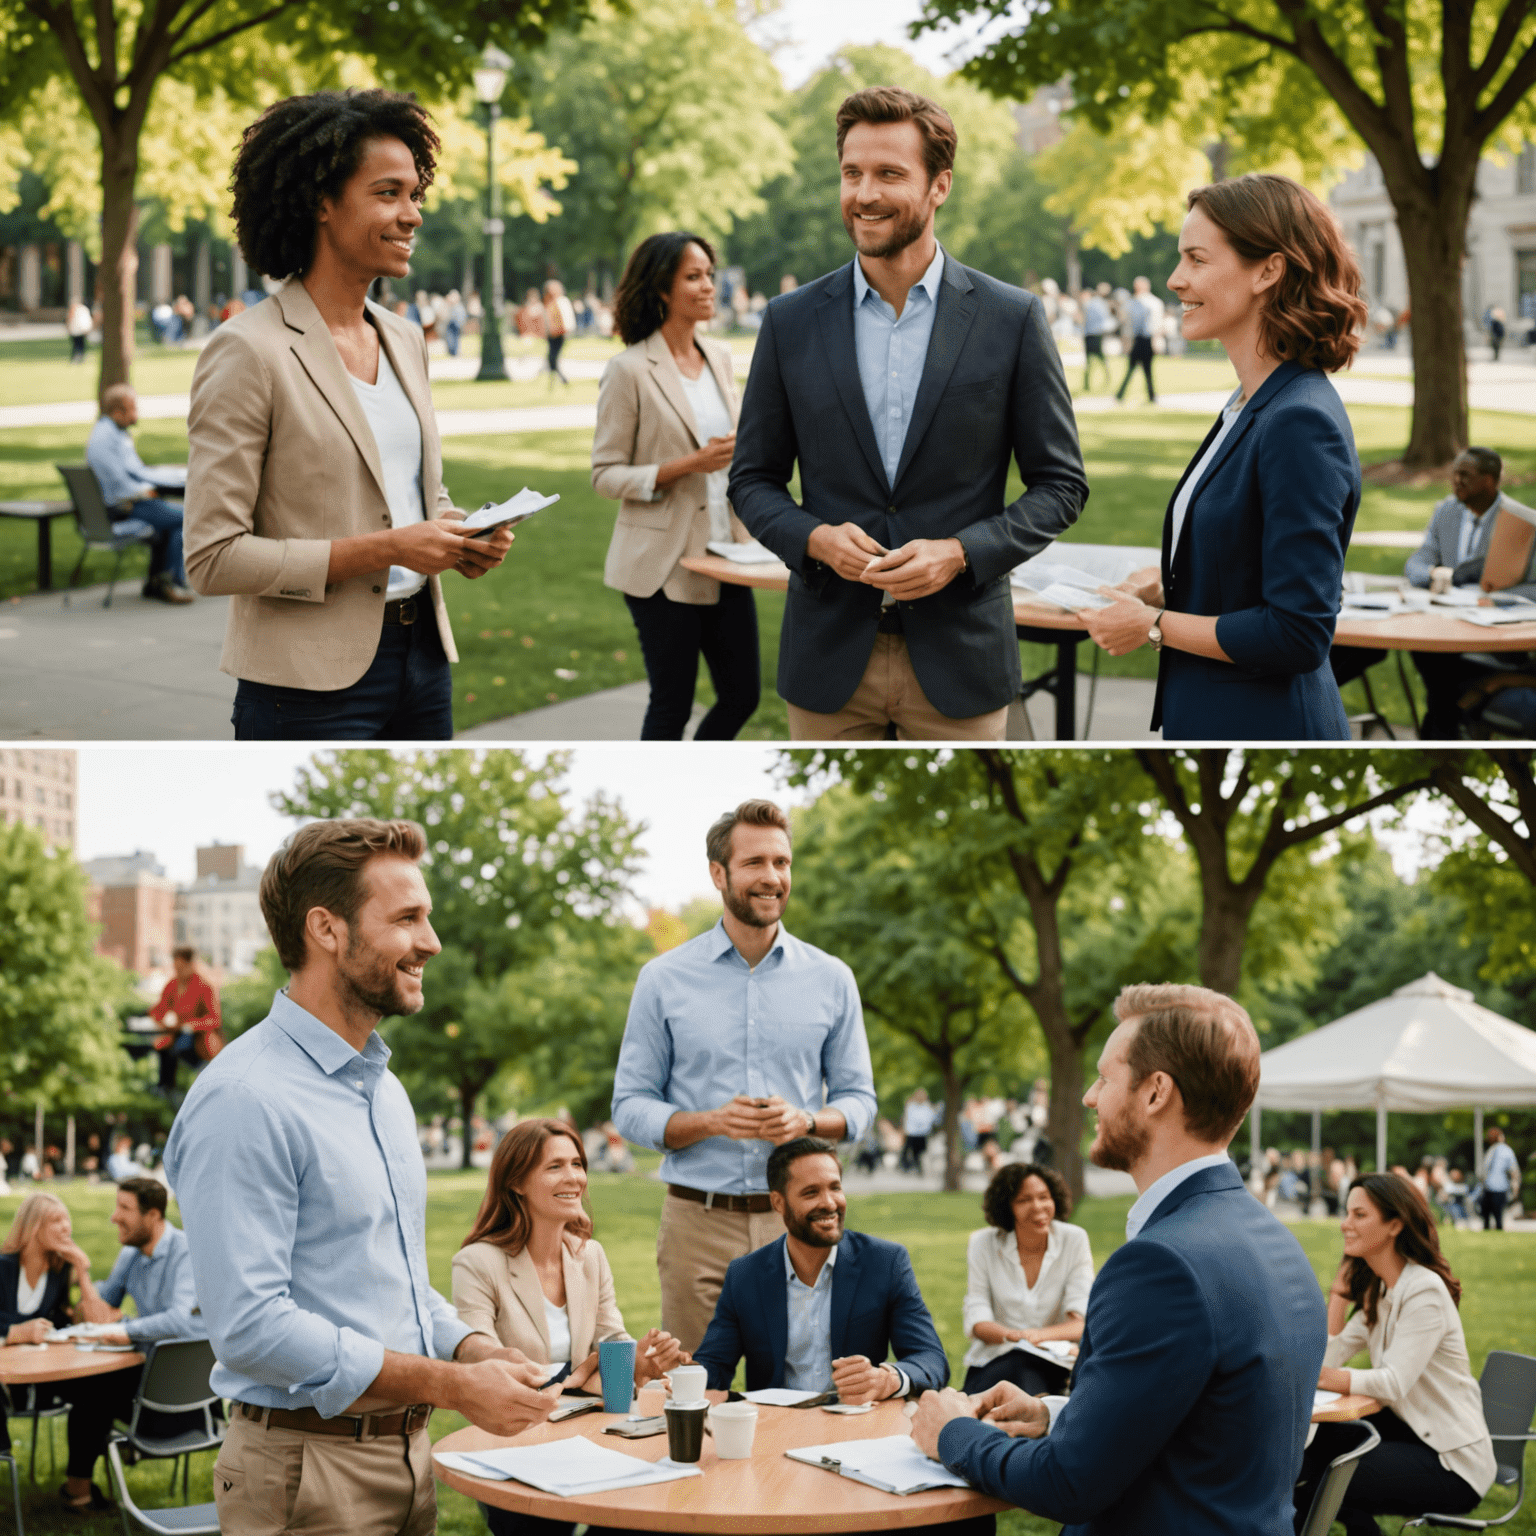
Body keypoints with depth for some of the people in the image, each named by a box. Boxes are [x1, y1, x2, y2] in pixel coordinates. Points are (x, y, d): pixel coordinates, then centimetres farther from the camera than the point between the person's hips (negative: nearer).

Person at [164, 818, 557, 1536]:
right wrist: (451, 1384, -22)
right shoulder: (244, 1099, -17)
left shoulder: (384, 1088, 14)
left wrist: (476, 1350, 1)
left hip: (409, 1450, 8)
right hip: (307, 1469, -8)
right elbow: (250, 1327, -24)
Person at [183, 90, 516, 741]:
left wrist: (465, 539, 0)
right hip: (313, 683, -7)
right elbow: (213, 558, -16)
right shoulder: (248, 351, -12)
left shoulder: (404, 341, 11)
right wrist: (383, 549, -20)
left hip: (422, 656, 7)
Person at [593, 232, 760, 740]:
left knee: (742, 694, 8)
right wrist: (688, 466, -20)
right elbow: (606, 475, -11)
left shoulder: (719, 357, 9)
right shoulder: (630, 371, -11)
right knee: (672, 704, 2)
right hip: (665, 564, -6)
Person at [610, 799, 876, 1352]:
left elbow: (858, 1098, 11)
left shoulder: (831, 980, 8)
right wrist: (710, 1122, -14)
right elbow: (630, 1107, 4)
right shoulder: (663, 980, 4)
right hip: (698, 1223, -1)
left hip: (799, 1221, 1)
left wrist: (806, 1121, -11)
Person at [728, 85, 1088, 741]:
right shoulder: (790, 321, 4)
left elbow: (1060, 483, 2)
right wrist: (812, 537, -12)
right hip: (830, 657, 1)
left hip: (957, 655, -1)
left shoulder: (1012, 318, -1)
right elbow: (752, 477, 9)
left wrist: (960, 553, -14)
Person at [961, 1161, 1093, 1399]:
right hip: (992, 1361, 0)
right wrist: (1011, 1335, -29)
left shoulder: (1074, 1240, -1)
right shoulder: (982, 1244, 1)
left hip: (1052, 1362, 0)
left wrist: (1039, 1335, -30)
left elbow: (1081, 1323, -7)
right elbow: (976, 1320, -5)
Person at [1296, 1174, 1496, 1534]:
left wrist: (1326, 1379, -26)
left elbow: (1394, 1384, -24)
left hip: (1452, 1463, -9)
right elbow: (1328, 1358, 0)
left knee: (1312, 1487, -17)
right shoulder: (1377, 1290, 11)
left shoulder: (1425, 1291, -18)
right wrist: (1340, 1287, 0)